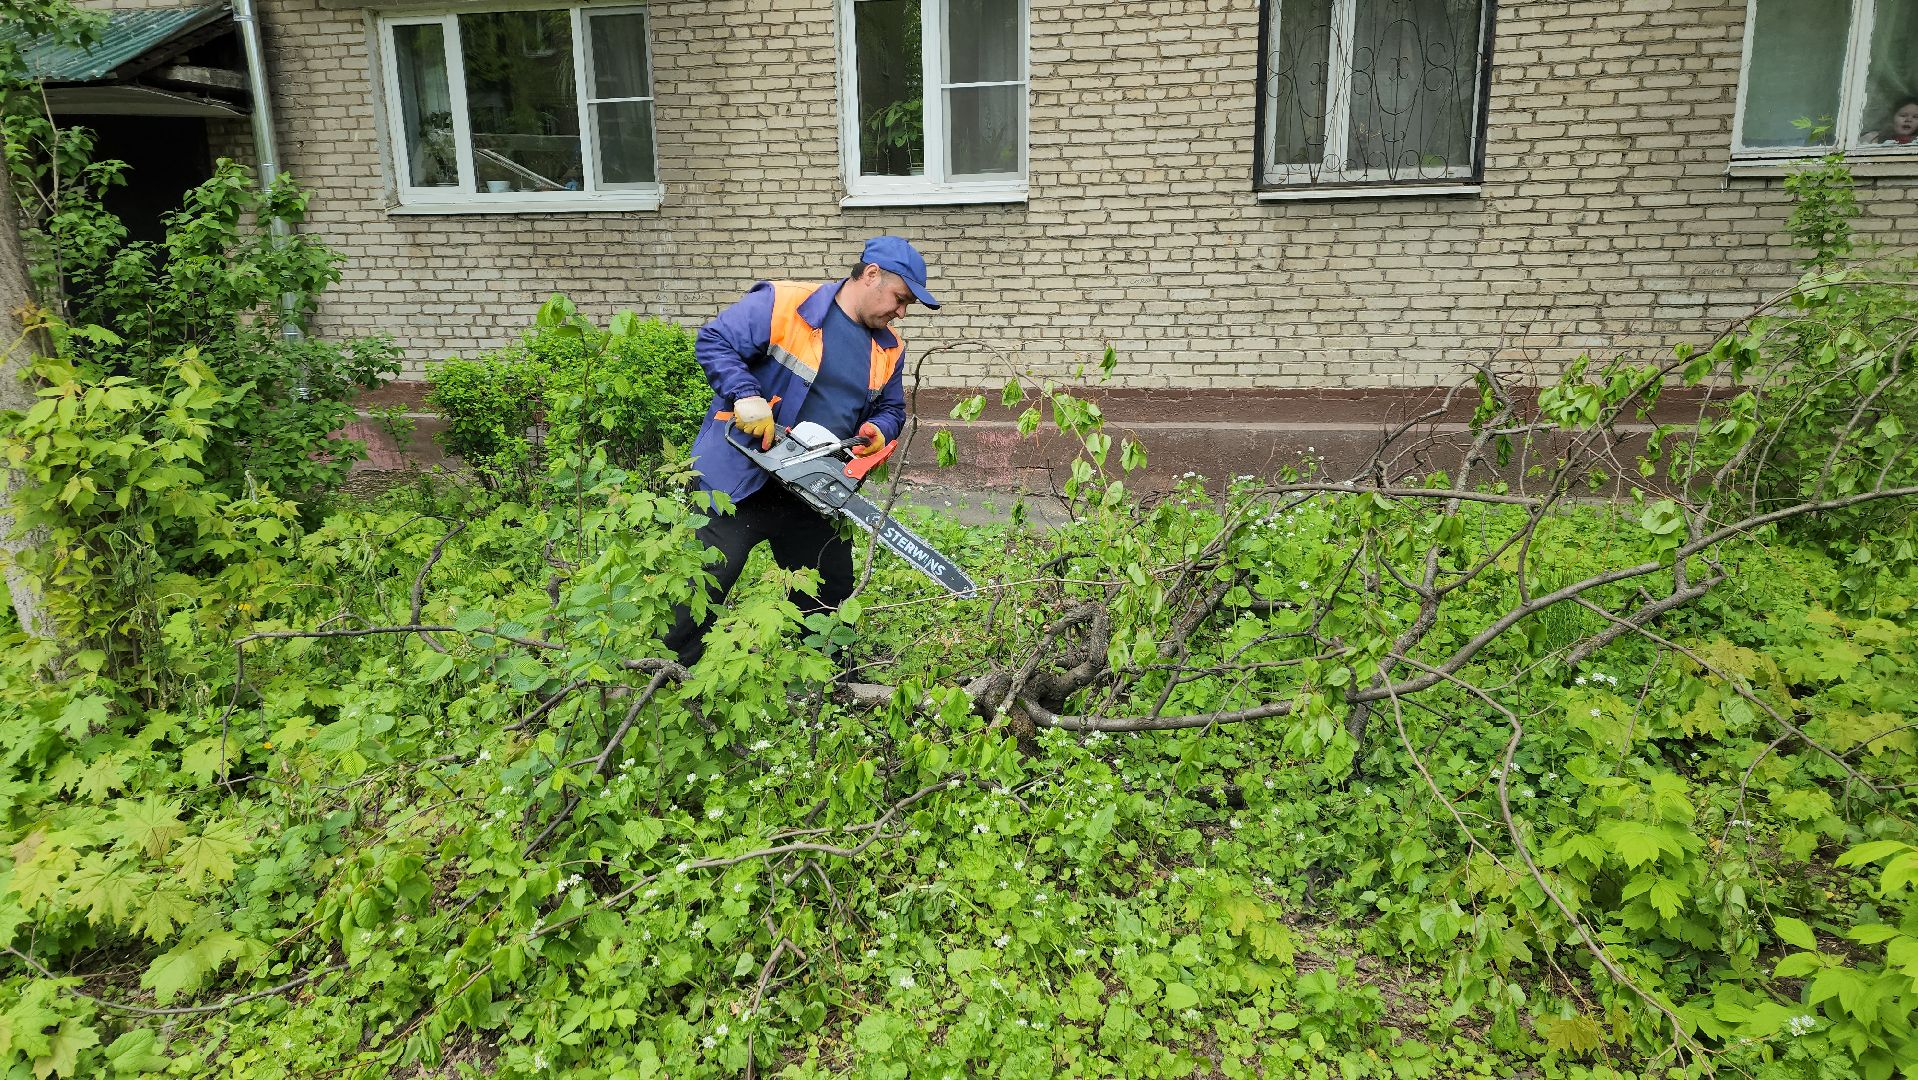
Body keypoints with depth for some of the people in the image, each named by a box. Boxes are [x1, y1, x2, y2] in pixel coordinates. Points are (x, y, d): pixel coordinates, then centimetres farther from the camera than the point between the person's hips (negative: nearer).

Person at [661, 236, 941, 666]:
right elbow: (713, 342, -14)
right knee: (702, 587, -1)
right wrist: (745, 396, -28)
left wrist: (879, 430, -5)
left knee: (831, 600, 15)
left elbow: (891, 409, 18)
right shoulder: (782, 304, -14)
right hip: (743, 479, -6)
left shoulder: (888, 349, 7)